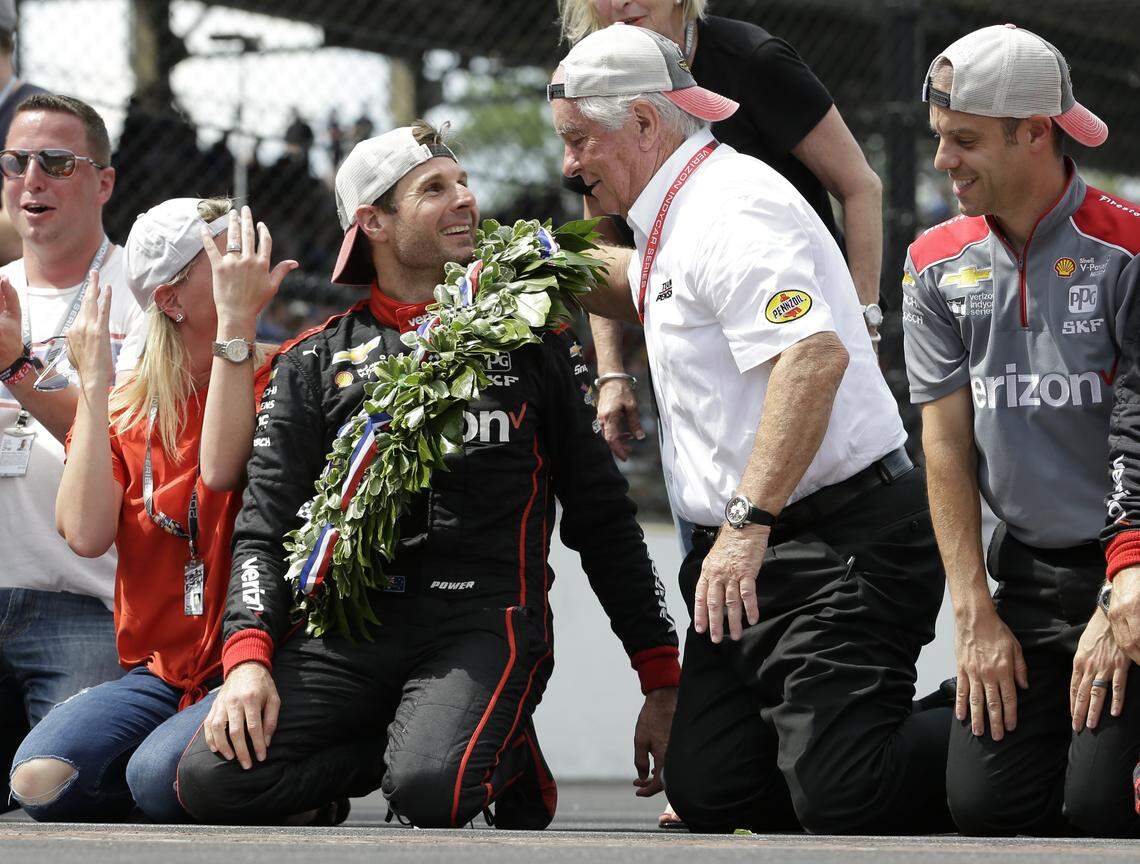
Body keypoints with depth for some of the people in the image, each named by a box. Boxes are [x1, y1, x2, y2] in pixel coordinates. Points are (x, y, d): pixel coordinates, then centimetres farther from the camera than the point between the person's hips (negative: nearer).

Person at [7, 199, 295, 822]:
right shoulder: (123, 411, 9)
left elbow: (221, 468, -24)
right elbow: (86, 534, -8)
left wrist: (237, 319, -23)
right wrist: (93, 384, -4)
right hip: (159, 672, 3)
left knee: (160, 776, -32)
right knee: (39, 781, -23)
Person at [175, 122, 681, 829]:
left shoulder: (531, 340, 14)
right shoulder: (314, 364, 14)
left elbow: (603, 519, 15)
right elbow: (266, 529, 7)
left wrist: (663, 684, 9)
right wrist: (248, 658, -12)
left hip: (484, 621, -2)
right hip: (345, 634, 2)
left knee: (430, 789, -33)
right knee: (214, 783, -22)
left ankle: (503, 755, 3)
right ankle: (412, 744, 2)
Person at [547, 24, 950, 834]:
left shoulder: (730, 212, -15)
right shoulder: (678, 222, 19)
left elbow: (814, 356, -30)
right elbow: (644, 290, 45)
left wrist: (749, 523, -33)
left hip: (842, 548, -10)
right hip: (747, 553, 10)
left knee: (841, 801, -18)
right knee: (709, 793, -1)